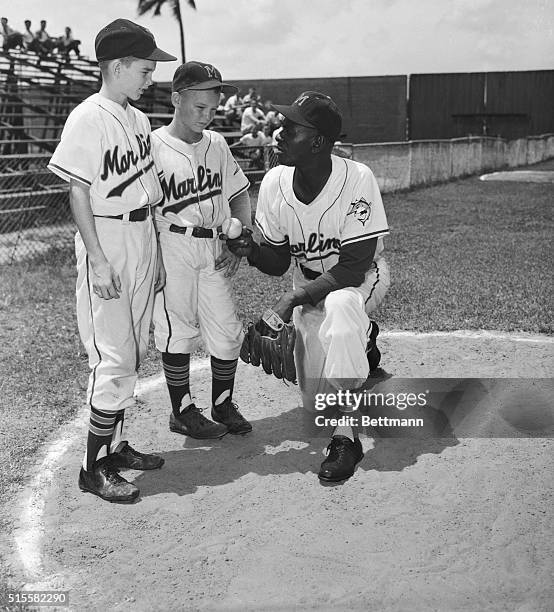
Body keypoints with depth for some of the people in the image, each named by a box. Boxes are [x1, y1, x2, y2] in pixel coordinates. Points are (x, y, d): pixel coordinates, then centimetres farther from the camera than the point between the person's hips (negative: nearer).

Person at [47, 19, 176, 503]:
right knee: (115, 360, -8)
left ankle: (115, 446, 25)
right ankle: (95, 468, 3)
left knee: (132, 355, 12)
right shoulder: (87, 120, -11)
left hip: (143, 240, 8)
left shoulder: (138, 119, 12)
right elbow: (79, 194, -13)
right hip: (107, 245, -8)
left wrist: (154, 253, 16)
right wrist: (98, 259, -18)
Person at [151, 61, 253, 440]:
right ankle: (182, 411, 19)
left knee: (228, 332, 6)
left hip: (215, 251, 5)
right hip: (172, 248, -5)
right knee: (178, 330, 2)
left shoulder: (217, 144, 11)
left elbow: (239, 194, 17)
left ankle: (223, 404, 25)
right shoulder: (153, 146, -7)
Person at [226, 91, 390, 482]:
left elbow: (353, 268, -28)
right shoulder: (275, 183, -15)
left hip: (362, 277, -4)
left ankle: (347, 436, -29)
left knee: (339, 307, -42)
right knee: (315, 402, 4)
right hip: (310, 284, 5)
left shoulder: (357, 179, -28)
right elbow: (279, 263, -5)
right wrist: (252, 250, -26)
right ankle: (361, 341, 38)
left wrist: (296, 298, -33)